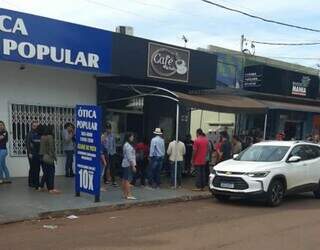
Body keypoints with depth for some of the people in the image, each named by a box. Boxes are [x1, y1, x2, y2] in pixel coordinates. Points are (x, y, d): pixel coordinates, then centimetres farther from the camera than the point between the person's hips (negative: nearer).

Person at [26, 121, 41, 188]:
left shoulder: (39, 133, 10)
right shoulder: (29, 134, -1)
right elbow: (27, 144, -7)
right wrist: (29, 153, -12)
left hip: (38, 153, 4)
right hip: (32, 153, -4)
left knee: (37, 168, 5)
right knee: (32, 168, -1)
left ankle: (37, 182, 13)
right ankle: (31, 182, 9)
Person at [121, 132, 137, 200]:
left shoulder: (126, 144, 16)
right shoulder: (128, 145, -15)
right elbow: (129, 157, -19)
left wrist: (133, 164, 20)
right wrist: (133, 166, -18)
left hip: (125, 164, 10)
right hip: (128, 164, -10)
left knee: (124, 179, 11)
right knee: (127, 180, -9)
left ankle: (125, 194, 16)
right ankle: (129, 195, -9)